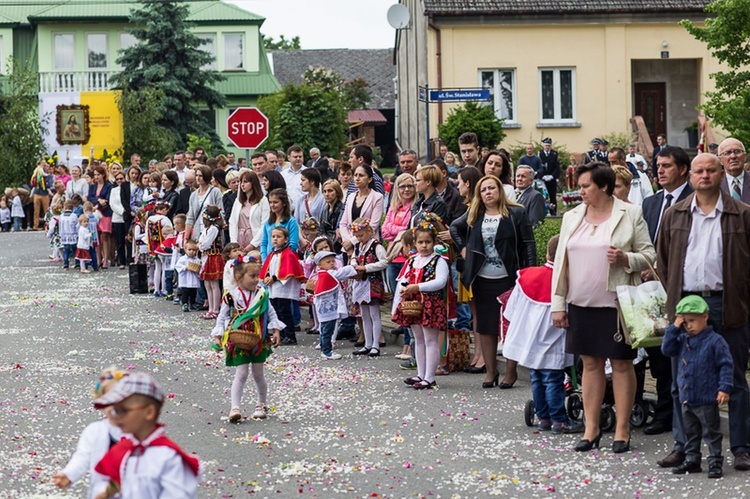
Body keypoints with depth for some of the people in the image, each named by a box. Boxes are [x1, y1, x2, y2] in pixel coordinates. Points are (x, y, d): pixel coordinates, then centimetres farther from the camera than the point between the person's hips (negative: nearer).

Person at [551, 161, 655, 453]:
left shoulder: (630, 214, -2)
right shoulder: (572, 217, 10)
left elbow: (649, 254, 0)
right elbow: (561, 262, 11)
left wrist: (626, 259, -20)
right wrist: (558, 304, 7)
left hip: (617, 303, -4)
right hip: (581, 303, 4)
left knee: (621, 364, 1)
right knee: (590, 363, 8)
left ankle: (622, 429, 9)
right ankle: (591, 429, 15)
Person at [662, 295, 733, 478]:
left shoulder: (715, 341, -11)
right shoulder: (683, 340, 8)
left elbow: (726, 365, -11)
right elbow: (667, 349, 4)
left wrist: (724, 388, -18)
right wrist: (674, 328, -3)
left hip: (707, 399, -7)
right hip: (686, 399, 7)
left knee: (711, 433, 1)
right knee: (690, 432, 16)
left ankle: (715, 463, 7)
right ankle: (691, 460, 26)